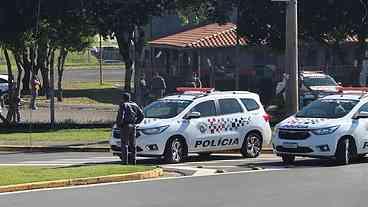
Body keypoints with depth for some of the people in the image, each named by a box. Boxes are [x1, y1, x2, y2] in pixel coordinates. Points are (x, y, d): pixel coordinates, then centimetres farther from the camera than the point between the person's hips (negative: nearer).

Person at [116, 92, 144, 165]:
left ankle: (125, 161, -8)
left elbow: (120, 116, -20)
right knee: (132, 144, 11)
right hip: (133, 126, 6)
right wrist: (136, 122, 15)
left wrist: (119, 124, -6)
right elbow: (142, 115, 13)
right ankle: (133, 160, 11)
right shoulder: (134, 105, 12)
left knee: (124, 144, -4)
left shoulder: (123, 105, -9)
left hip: (125, 126, -6)